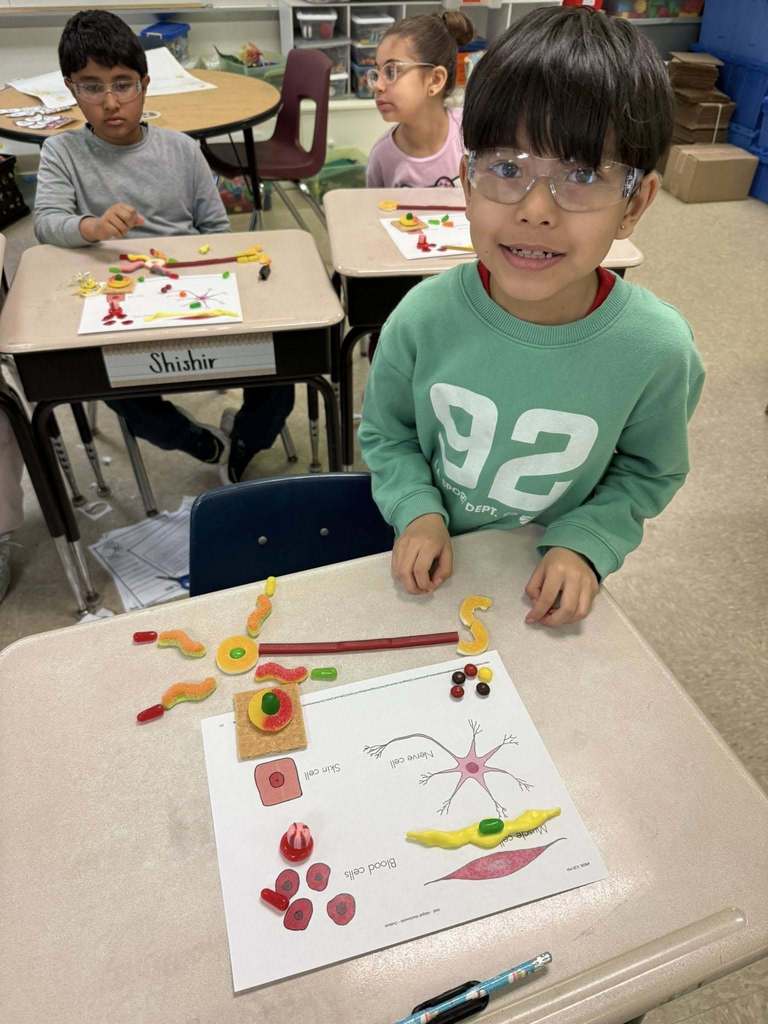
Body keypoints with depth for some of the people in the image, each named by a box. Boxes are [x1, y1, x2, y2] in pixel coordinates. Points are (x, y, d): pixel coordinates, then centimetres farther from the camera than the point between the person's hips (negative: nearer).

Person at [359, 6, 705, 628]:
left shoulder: (658, 349, -23)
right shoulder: (423, 318, -23)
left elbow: (648, 470, -5)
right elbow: (387, 433, -5)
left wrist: (585, 544, -18)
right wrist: (418, 511, -19)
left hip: (549, 585, 0)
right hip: (436, 569, 0)